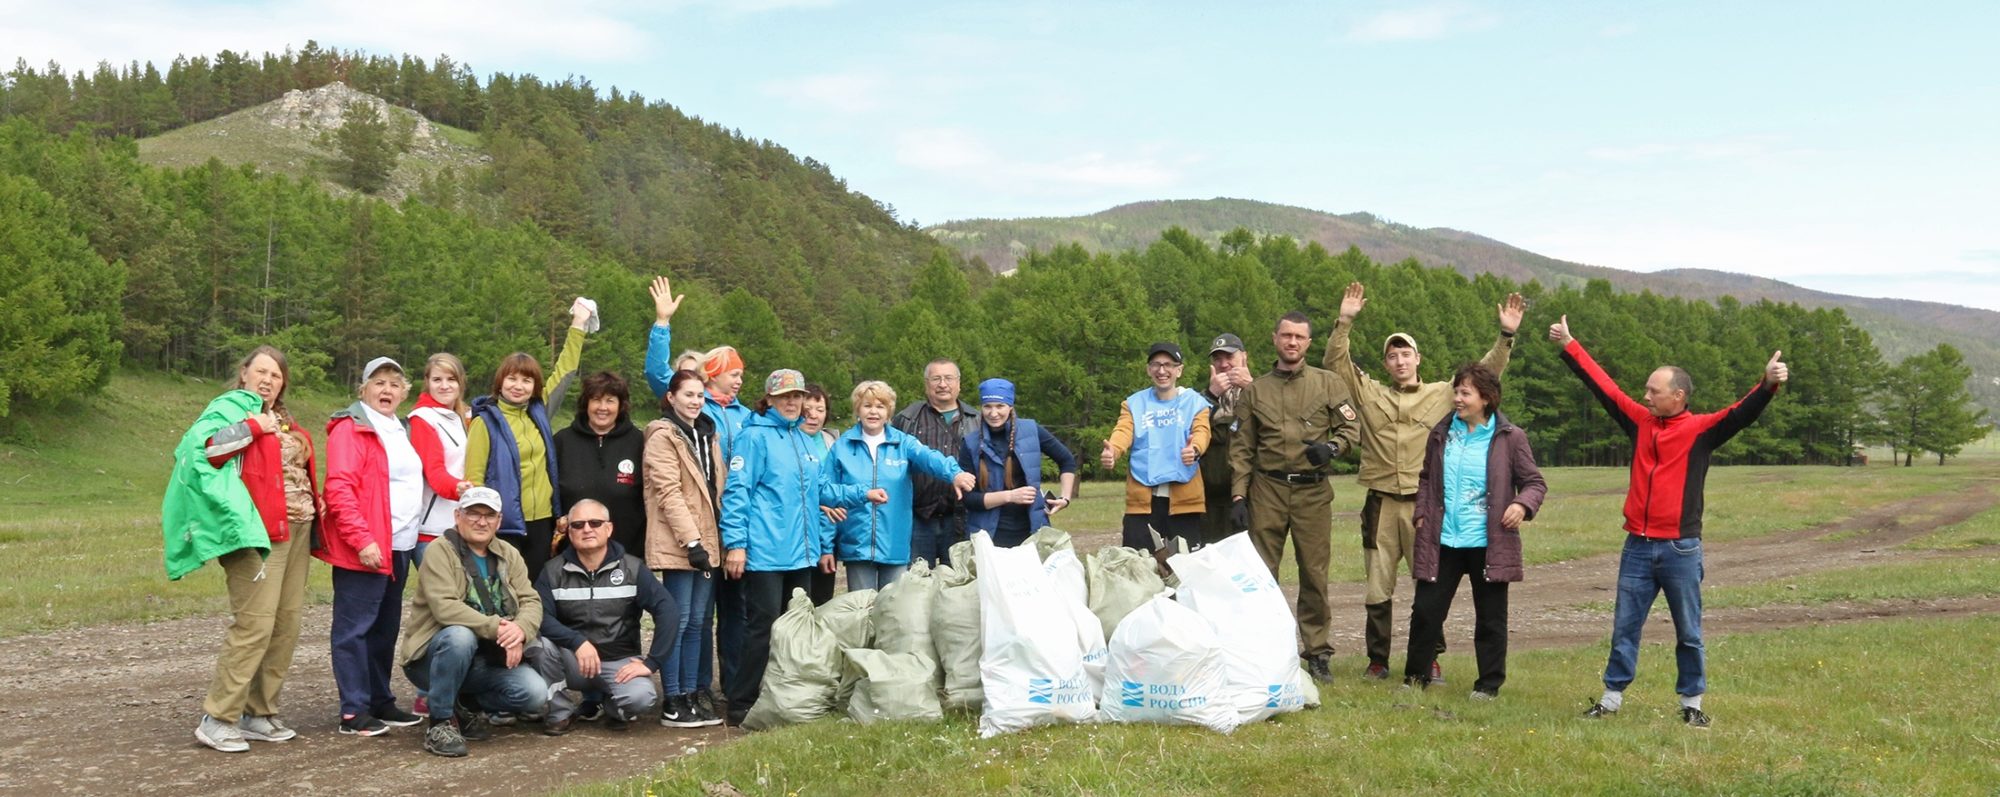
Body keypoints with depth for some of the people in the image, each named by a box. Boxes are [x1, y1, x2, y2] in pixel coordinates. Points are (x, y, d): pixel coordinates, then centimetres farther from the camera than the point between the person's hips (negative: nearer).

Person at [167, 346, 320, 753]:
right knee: (254, 624, -13)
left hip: (295, 531, 8)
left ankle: (259, 714, 14)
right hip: (258, 534, -8)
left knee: (286, 626, 6)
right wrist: (254, 427, -15)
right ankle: (216, 719, -6)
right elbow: (200, 446, -19)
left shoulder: (285, 421, 20)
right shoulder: (230, 408, -2)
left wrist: (315, 505, 15)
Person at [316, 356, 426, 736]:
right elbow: (339, 489, -16)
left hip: (399, 547, 8)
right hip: (365, 548, -8)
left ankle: (380, 701, 22)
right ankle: (354, 711, 1)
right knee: (355, 628, -3)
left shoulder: (400, 431, 18)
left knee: (386, 627, 13)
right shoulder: (351, 428, -7)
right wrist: (362, 539, -20)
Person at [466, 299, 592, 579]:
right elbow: (474, 478, -7)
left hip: (542, 523, 5)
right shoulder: (486, 421, -4)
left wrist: (578, 325, 21)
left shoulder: (539, 413, 9)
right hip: (505, 525, -5)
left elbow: (563, 372, 19)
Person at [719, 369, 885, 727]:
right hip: (765, 553, -8)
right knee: (764, 628, -8)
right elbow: (737, 491, -12)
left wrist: (862, 495, 18)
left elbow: (821, 491, 25)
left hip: (802, 553, 8)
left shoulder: (805, 441, 18)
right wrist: (736, 544, -17)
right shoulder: (756, 436, -6)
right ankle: (740, 706, 1)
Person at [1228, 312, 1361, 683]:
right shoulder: (1255, 390, 10)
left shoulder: (1328, 384, 7)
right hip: (1267, 490, 1)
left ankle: (1318, 652, 12)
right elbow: (1241, 448, 9)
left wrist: (1331, 447, -15)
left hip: (1313, 491, -1)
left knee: (1314, 575, 3)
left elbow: (1350, 427, 7)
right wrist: (1238, 495, 1)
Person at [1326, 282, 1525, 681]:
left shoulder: (1442, 394, 8)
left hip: (1425, 504, -1)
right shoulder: (1369, 393, 10)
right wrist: (1344, 323, -8)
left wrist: (1506, 337, -4)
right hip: (1381, 504, 1)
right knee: (1378, 588, 5)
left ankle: (1430, 659, 14)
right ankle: (1377, 660, 16)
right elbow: (1335, 363, 4)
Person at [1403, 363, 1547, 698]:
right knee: (1425, 609, 5)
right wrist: (1422, 513, 7)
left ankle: (1489, 684, 20)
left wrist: (1523, 504, -18)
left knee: (1490, 618, 7)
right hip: (1442, 542, 3)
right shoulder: (1441, 434, 8)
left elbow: (1535, 482, 2)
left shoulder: (1509, 438, -3)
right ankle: (1416, 676, 21)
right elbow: (1426, 478, 20)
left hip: (1488, 544, -3)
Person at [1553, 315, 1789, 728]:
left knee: (1688, 632, 7)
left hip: (1681, 549, -4)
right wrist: (1568, 345, 18)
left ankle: (1692, 703, 18)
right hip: (1637, 546, 4)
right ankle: (1612, 698, 17)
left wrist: (1768, 384, -37)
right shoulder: (1640, 421, 7)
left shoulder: (1701, 429, -4)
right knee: (1624, 627, 9)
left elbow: (1741, 413, -18)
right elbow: (1603, 386, 13)